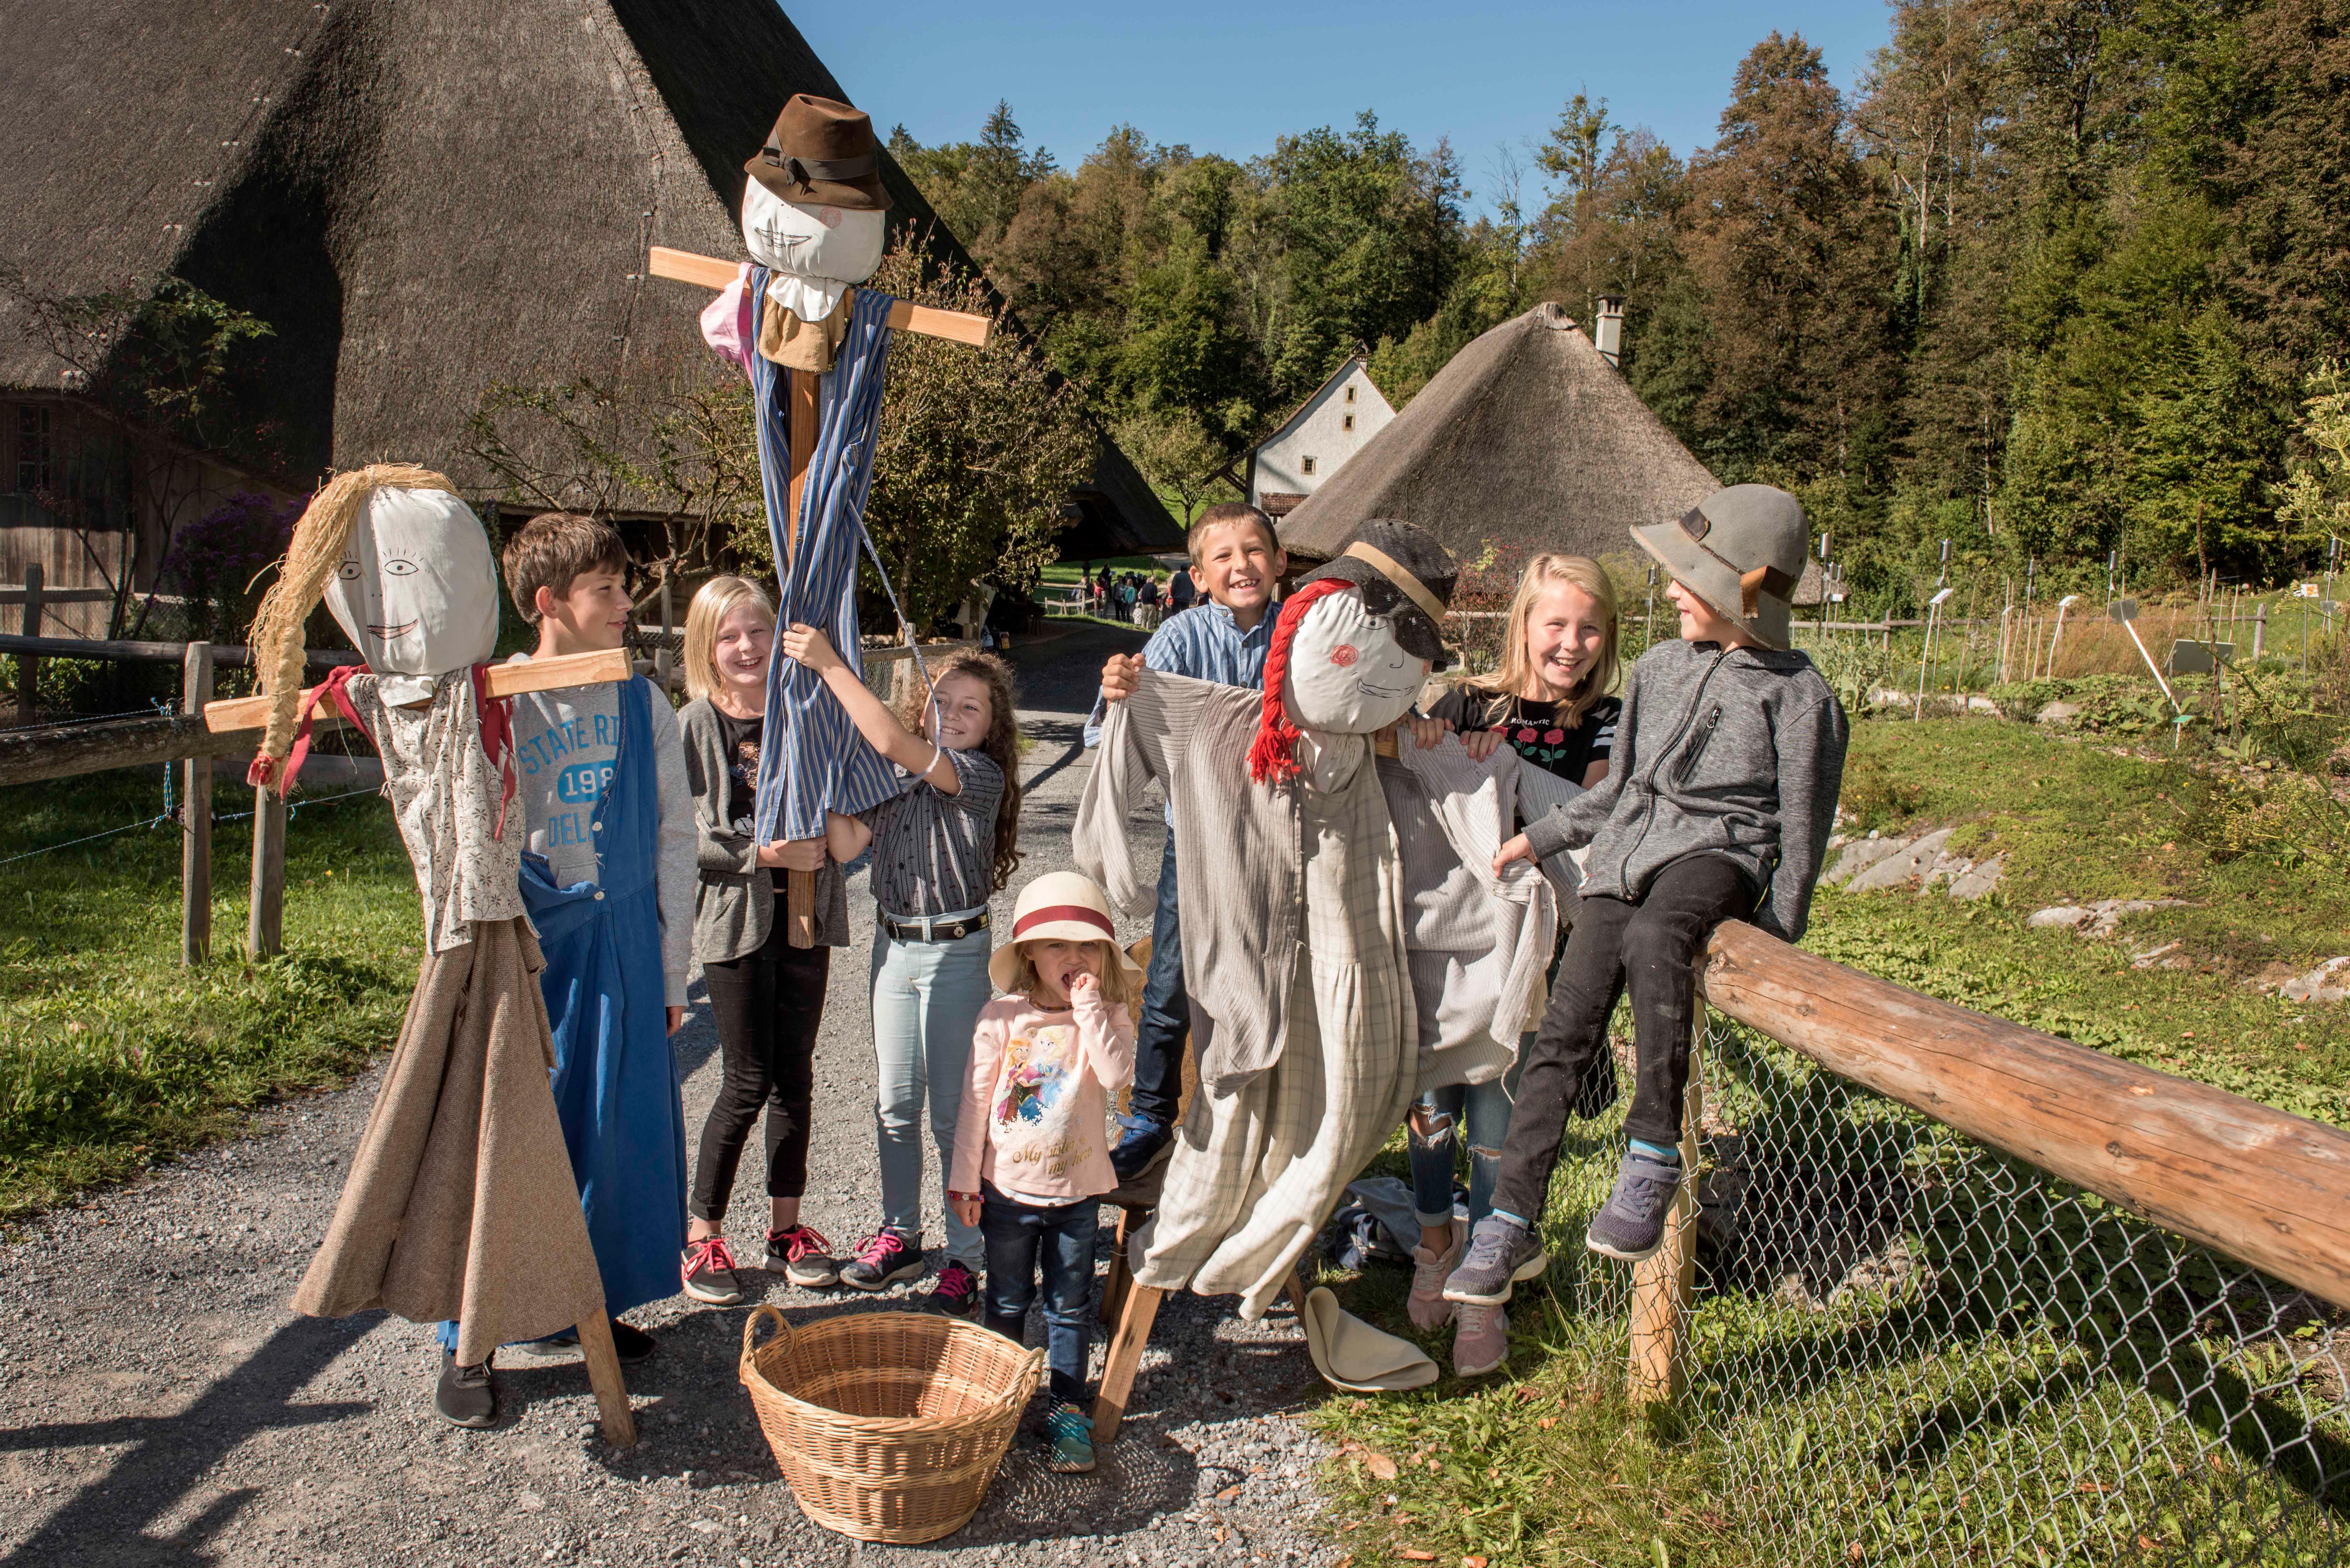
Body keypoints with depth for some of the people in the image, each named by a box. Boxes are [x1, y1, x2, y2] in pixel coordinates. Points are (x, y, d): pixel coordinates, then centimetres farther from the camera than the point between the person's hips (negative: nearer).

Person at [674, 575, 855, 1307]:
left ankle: (786, 1226, 23)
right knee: (748, 1081, -1)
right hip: (735, 916, -3)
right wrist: (762, 854, -18)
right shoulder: (693, 727, -5)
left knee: (795, 1074, 10)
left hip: (806, 913, 3)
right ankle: (701, 1233, 15)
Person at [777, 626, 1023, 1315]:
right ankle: (899, 1235, 31)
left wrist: (830, 666, -24)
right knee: (896, 1104, 15)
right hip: (894, 946, 6)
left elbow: (893, 742, -27)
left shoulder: (981, 775, -13)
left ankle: (966, 1257, 13)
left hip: (957, 953, -6)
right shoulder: (893, 776, 5)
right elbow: (846, 846, -4)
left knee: (954, 1110, 1)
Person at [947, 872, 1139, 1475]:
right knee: (1006, 1304, 16)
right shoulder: (1003, 1016, -8)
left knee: (1070, 1306, 10)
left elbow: (1117, 1074, -25)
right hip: (1007, 1187, 0)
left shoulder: (1109, 1017, -6)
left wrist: (1089, 1008, -25)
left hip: (1077, 1189, 0)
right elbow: (976, 1098, -4)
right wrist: (964, 1179, -3)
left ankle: (1069, 1408, 23)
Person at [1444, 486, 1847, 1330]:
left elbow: (1801, 828, 1)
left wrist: (1776, 946, -1)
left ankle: (1654, 1156, -30)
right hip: (1626, 850, 5)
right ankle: (1511, 1227, -3)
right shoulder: (1659, 667, 14)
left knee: (1654, 941, -40)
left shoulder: (1798, 694, -2)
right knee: (1566, 1031, -8)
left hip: (1719, 851, -5)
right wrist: (1541, 835, 17)